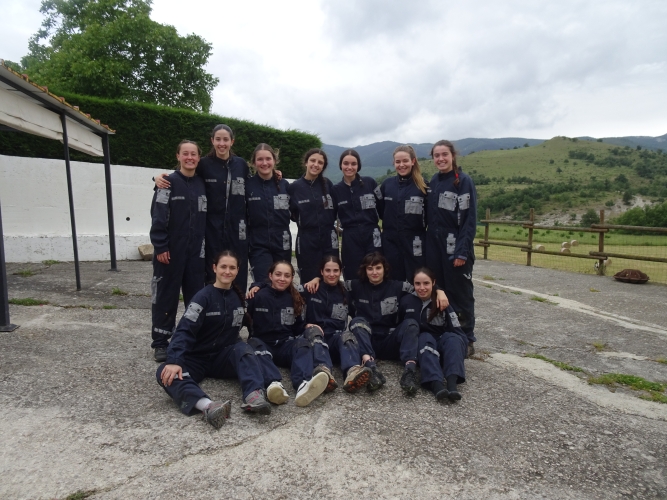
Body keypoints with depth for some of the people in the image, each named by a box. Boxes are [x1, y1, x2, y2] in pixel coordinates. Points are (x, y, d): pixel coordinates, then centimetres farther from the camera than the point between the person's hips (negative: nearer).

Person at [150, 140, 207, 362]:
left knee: (196, 294, 8)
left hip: (196, 250, 4)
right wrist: (160, 247, -13)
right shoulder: (169, 182, -3)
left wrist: (204, 246, 9)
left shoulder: (202, 184, 11)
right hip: (170, 250, -4)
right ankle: (160, 342, 12)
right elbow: (158, 217, -8)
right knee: (166, 295, 2)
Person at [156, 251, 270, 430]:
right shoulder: (204, 296, -9)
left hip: (225, 357, 3)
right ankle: (208, 406, -58)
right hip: (197, 358, -3)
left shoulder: (238, 297, 6)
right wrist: (174, 361, -34)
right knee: (165, 373, -32)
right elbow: (185, 330, -20)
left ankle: (254, 396, -51)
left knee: (244, 349, -29)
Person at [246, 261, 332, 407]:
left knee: (303, 343, -31)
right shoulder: (259, 297, 4)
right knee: (254, 345, -35)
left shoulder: (295, 299, 13)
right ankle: (273, 384, -62)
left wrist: (308, 327, -3)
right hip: (263, 344, -1)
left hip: (287, 345, 2)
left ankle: (303, 384, -61)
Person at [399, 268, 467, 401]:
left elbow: (457, 330, -4)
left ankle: (452, 382, -52)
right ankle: (436, 384, -55)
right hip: (420, 348, -1)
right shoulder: (406, 302, 2)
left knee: (453, 338, -30)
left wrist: (458, 344, -22)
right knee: (425, 338, -33)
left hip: (443, 346, 1)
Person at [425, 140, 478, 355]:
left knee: (460, 293, 2)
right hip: (434, 245, 5)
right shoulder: (433, 182, 11)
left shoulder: (464, 181, -6)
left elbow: (469, 219, -11)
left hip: (456, 247, -5)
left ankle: (466, 339, 14)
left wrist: (462, 251, -18)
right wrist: (427, 243, 6)